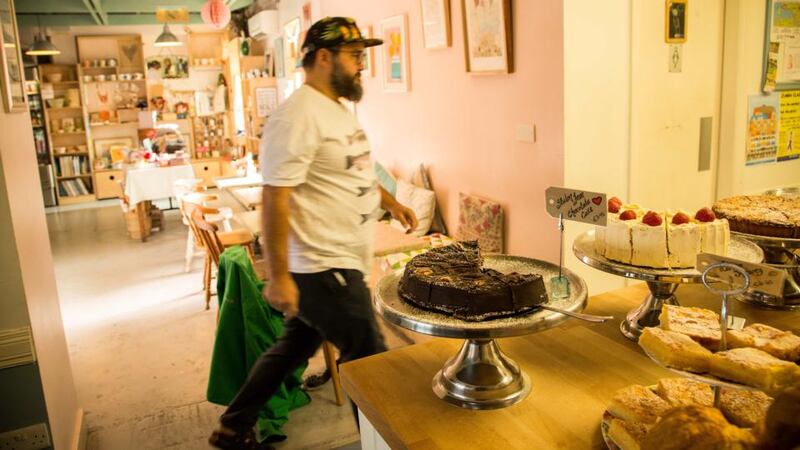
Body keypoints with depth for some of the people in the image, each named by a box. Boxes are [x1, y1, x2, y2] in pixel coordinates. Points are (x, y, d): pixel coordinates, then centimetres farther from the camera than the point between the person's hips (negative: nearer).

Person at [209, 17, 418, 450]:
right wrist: (278, 277, -22)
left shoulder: (337, 109, 13)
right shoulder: (298, 116, -19)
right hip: (323, 268, -10)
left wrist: (389, 200, 13)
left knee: (293, 346, 21)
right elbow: (275, 199, -22)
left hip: (336, 261, 10)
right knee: (369, 358, 2)